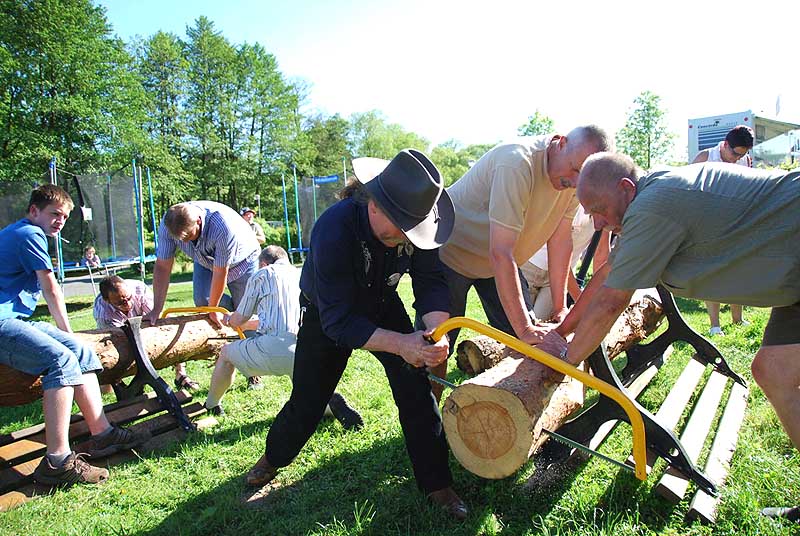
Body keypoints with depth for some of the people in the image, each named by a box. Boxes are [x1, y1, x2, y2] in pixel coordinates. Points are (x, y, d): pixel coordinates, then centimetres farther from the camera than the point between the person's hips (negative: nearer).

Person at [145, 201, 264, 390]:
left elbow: (220, 272, -32)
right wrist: (157, 309, -22)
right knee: (202, 300, -21)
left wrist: (214, 309, -20)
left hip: (241, 259, -4)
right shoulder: (168, 225, -28)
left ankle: (254, 374, 6)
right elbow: (162, 267, -21)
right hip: (205, 260, 5)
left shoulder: (223, 226, -43)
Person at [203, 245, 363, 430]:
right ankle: (331, 403, -9)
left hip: (273, 347, -4)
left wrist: (229, 320, 46)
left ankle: (211, 406, 39)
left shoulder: (260, 276, 12)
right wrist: (248, 324, 53)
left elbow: (239, 320, 20)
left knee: (227, 352, 26)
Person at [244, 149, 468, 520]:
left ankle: (436, 484, 8)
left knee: (415, 389, -9)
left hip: (382, 305, 3)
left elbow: (431, 282, -22)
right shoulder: (334, 229, -40)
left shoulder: (411, 222, -25)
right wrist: (401, 343, -49)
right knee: (307, 401, 6)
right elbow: (338, 321, -38)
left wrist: (435, 330, -43)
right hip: (327, 315, -3)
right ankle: (273, 457, 39)